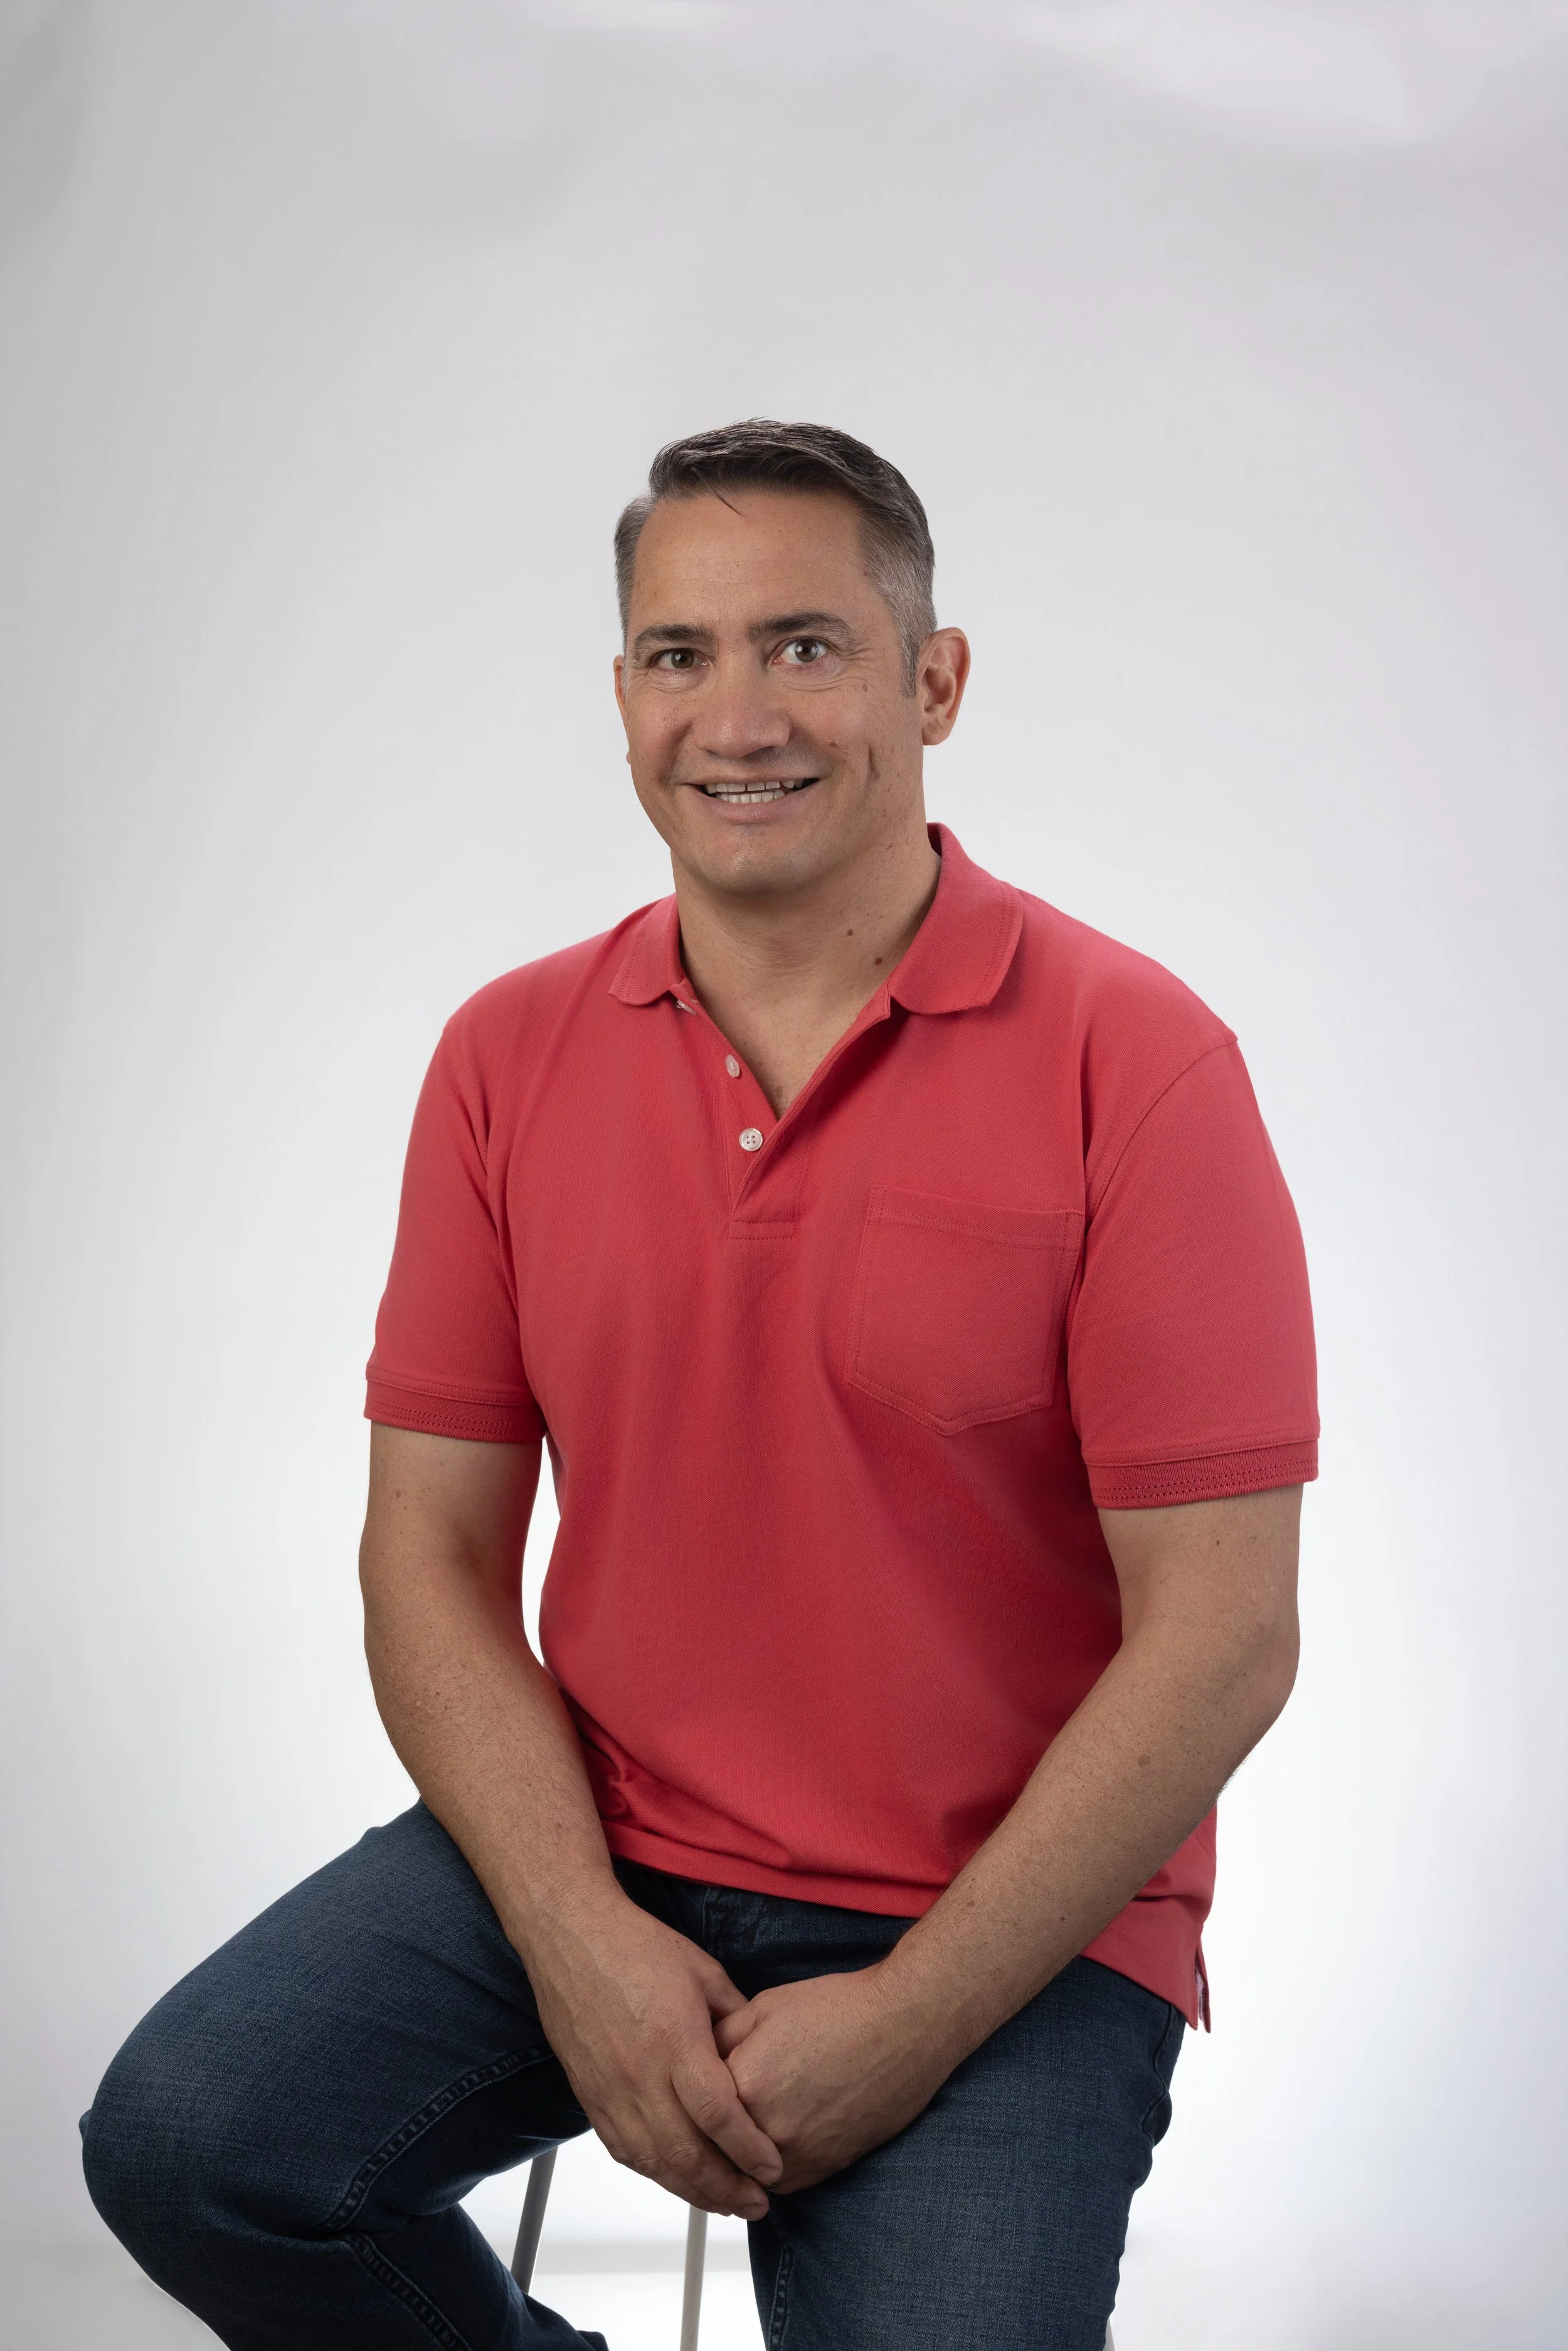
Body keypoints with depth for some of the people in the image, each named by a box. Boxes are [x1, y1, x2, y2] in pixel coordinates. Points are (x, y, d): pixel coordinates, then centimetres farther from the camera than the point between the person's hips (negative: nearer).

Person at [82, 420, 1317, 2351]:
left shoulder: (1132, 1063, -11)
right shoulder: (509, 1057, 2)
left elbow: (1222, 1635, -13)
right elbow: (431, 1552, 3)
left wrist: (909, 2018, -15)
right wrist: (578, 1938, -11)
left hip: (1009, 1925, -3)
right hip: (594, 1857, 4)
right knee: (187, 2137, -16)